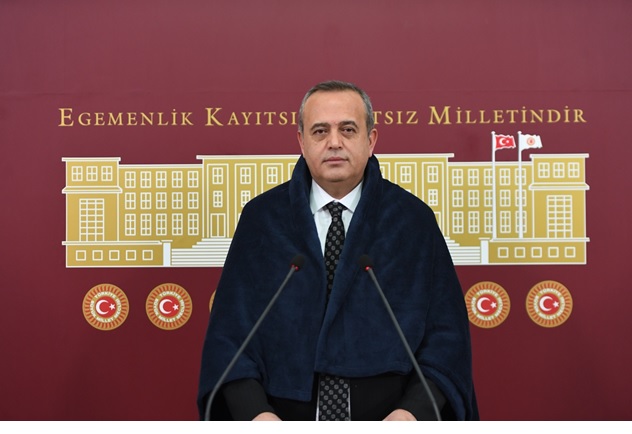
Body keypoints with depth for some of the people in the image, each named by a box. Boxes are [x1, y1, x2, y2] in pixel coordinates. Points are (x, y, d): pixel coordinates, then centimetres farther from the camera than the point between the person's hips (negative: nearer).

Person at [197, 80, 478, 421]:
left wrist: (415, 410, -19)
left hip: (386, 420, 0)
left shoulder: (414, 221, -3)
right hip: (285, 420, 1)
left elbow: (445, 332, -4)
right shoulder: (260, 218, -1)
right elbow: (230, 328, -3)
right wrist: (254, 412, -17)